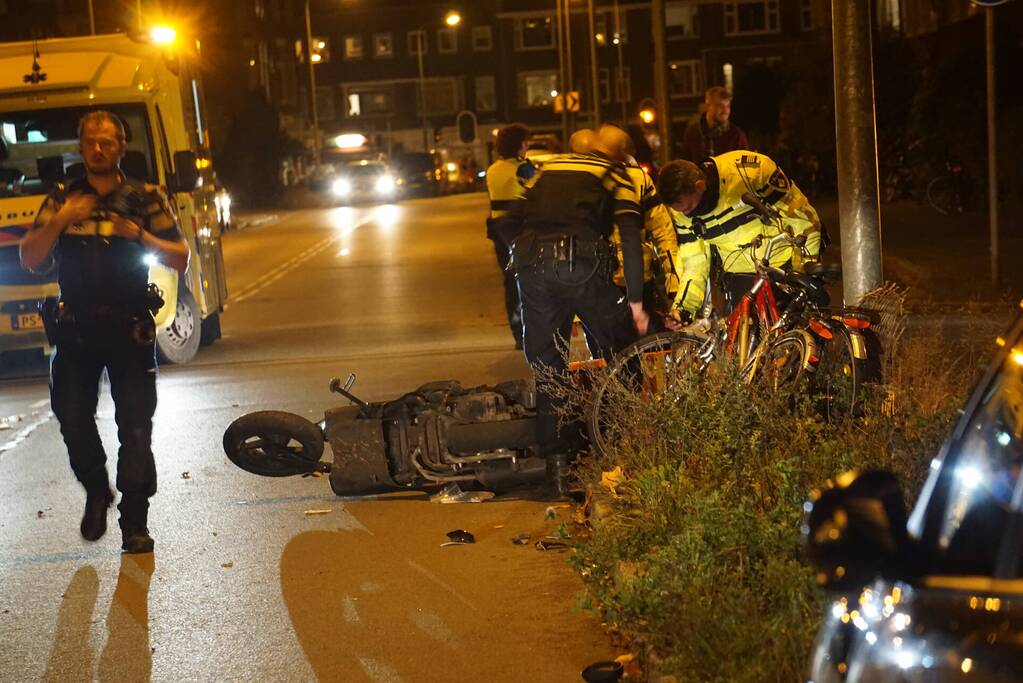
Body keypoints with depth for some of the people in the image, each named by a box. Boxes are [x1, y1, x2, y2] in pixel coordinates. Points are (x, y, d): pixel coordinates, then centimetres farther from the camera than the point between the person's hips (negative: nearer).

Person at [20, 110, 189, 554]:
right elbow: (30, 259, 3)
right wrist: (59, 223, -14)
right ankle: (96, 493, 27)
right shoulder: (61, 199, 10)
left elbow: (180, 259, 2)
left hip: (129, 328, -2)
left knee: (135, 427, -3)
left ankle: (135, 523, 3)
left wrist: (142, 237, -16)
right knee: (72, 419, 2)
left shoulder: (146, 198, 6)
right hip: (75, 328, 2)